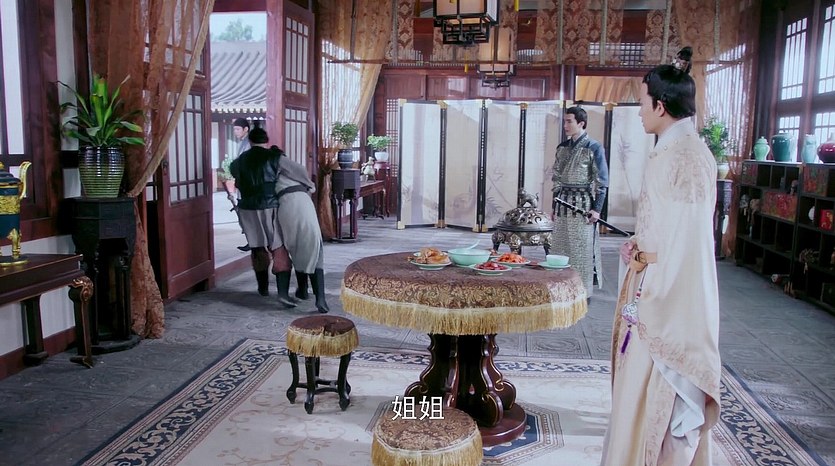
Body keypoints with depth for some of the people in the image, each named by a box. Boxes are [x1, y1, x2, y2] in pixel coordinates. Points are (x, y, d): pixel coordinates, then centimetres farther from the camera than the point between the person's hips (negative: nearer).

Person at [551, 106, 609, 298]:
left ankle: (583, 291, 10)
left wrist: (597, 208, -13)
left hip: (583, 203, -6)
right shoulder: (562, 147, 10)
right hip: (563, 202, 6)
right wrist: (555, 206, 15)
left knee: (582, 249, 0)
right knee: (560, 247, 9)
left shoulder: (594, 148, -6)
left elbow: (602, 181, -7)